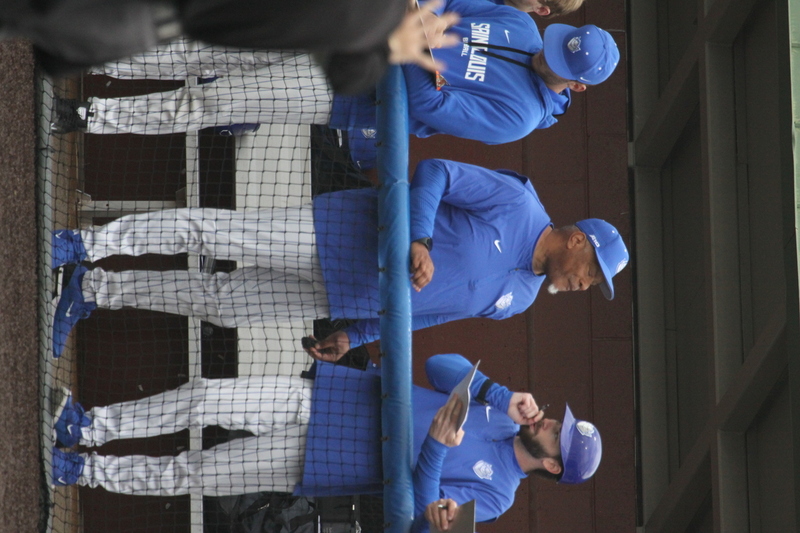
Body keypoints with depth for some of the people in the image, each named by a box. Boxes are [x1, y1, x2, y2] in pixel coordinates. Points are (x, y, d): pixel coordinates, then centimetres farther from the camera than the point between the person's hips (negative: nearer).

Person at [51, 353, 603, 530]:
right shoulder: (499, 413, 7)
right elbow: (439, 366, 4)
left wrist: (438, 448, -38)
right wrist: (503, 396, -11)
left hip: (310, 463, -4)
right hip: (317, 397, 4)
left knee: (186, 474, -8)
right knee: (202, 397, -11)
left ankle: (84, 469, 9)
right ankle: (87, 428, 1)